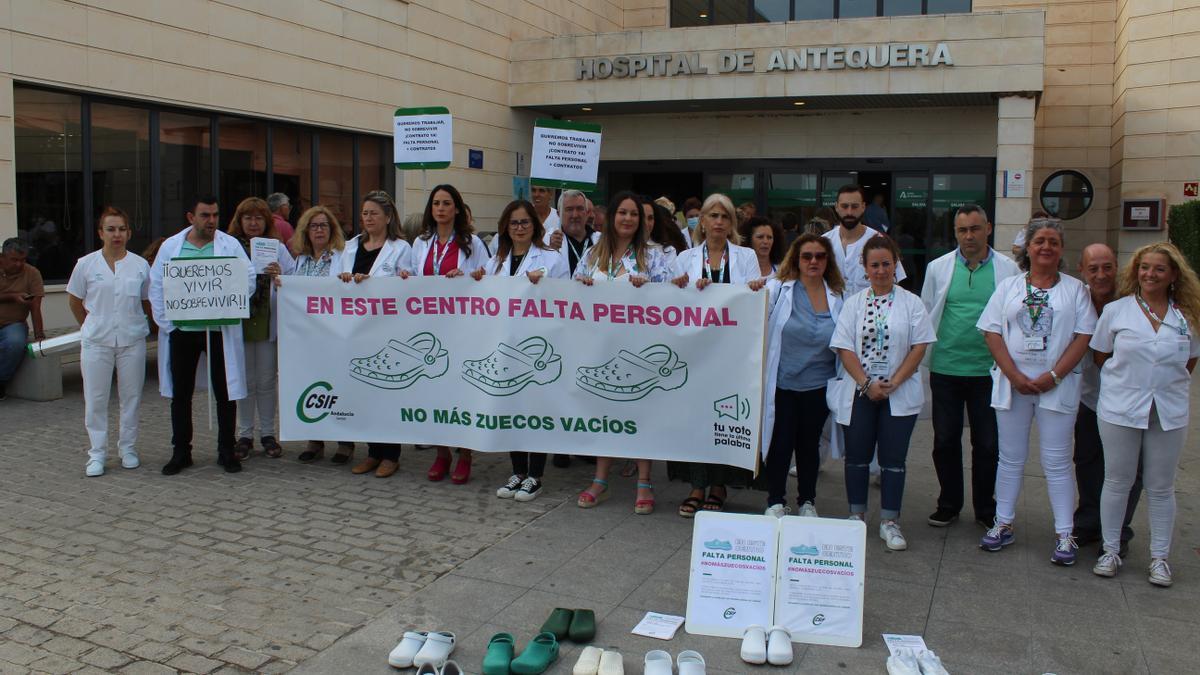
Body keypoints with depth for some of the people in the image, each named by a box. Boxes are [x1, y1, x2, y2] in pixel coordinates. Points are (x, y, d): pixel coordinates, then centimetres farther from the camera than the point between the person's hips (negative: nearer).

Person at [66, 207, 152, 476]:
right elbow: (74, 301, 11)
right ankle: (97, 454, 13)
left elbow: (148, 302, 11)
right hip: (96, 342, 0)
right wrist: (92, 327, 12)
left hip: (132, 341, 1)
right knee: (95, 399, 3)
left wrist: (136, 325, 9)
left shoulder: (141, 265, 1)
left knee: (131, 396, 7)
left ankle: (128, 448, 21)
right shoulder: (86, 264, 0)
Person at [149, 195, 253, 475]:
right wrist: (166, 322, -4)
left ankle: (226, 451, 16)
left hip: (220, 330, -1)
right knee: (180, 394, 9)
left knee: (225, 393, 4)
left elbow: (248, 278, -4)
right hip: (182, 330, 2)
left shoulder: (230, 245, 2)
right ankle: (181, 452, 21)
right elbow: (156, 286, 5)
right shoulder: (171, 246, 6)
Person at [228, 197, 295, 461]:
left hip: (268, 323, 0)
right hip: (240, 323, 0)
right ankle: (244, 434, 18)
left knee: (267, 381, 8)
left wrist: (279, 276, -20)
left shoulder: (278, 248, 5)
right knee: (245, 381, 7)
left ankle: (267, 433, 19)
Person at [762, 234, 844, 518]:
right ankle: (775, 502, 21)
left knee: (809, 444, 14)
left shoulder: (837, 298, 3)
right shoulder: (778, 289, -4)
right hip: (781, 383, -2)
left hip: (818, 385, 2)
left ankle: (807, 502, 30)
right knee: (780, 443, 4)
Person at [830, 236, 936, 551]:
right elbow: (845, 348, -1)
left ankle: (889, 522, 12)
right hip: (859, 393, 1)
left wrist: (894, 383, -12)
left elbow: (919, 347, -3)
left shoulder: (911, 303, 2)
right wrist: (867, 384, -12)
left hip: (899, 395, -1)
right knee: (857, 456, 8)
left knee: (893, 459, 3)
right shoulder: (854, 303, 4)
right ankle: (856, 516, 22)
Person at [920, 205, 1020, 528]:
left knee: (987, 444, 7)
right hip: (945, 368, 1)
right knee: (945, 441, 9)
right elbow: (926, 316, 9)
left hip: (989, 370, -1)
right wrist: (924, 362, 7)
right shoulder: (938, 268, 4)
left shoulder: (1008, 269, 0)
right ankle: (949, 504, 25)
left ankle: (985, 508, 24)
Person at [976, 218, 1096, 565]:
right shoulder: (1009, 286, 9)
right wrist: (1016, 376, -9)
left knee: (1057, 461, 1)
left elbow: (1083, 337, -1)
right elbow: (992, 332, 2)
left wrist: (1053, 376, -12)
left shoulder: (1075, 289, 6)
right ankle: (1003, 524, 18)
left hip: (1057, 385, -1)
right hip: (1012, 383, 2)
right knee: (1011, 456, 9)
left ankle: (1064, 535, 7)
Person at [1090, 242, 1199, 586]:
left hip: (1170, 413, 1)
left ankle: (1160, 557, 19)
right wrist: (1126, 382, 4)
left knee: (1161, 487, 8)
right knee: (1117, 482, 6)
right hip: (1120, 410, -1)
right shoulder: (1116, 311, 0)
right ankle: (1110, 550, 18)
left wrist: (1167, 384, 8)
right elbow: (1100, 357, 6)